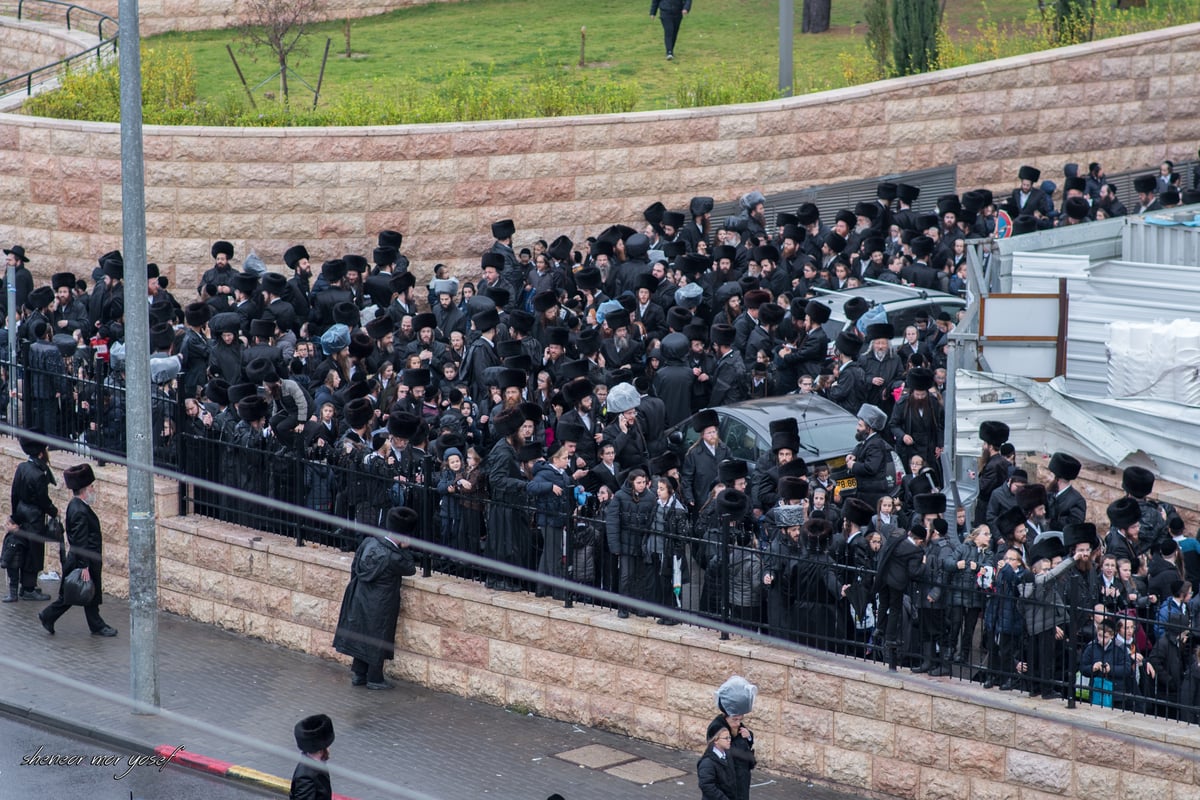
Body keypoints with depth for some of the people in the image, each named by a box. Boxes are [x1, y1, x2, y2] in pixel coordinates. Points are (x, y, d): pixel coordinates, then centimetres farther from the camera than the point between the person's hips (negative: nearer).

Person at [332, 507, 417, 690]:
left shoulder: (368, 542, -9)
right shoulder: (394, 558, -28)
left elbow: (355, 567, 3)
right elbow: (410, 569, -9)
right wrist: (404, 550, -5)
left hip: (360, 598, 6)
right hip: (379, 606, -6)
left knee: (361, 636, 19)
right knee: (378, 640, 11)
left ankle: (358, 674, 30)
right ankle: (374, 679, 22)